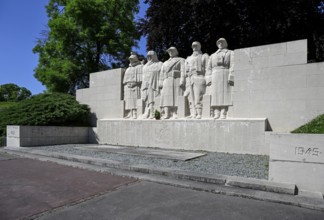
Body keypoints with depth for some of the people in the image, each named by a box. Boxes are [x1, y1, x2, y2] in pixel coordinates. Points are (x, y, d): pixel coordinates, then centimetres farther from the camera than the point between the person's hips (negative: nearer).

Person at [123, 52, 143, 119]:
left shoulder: (140, 66, 7)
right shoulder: (128, 69, 29)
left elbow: (141, 77, -5)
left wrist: (135, 83, -16)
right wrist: (125, 86, 11)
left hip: (135, 86, -7)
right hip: (127, 87, 7)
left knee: (135, 101, -15)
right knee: (128, 101, -3)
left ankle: (136, 114, -20)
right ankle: (129, 115, -5)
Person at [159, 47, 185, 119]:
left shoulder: (181, 60, 12)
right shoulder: (165, 63, 26)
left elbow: (183, 72, -2)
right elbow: (162, 74, 20)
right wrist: (161, 84, 7)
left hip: (177, 81, -4)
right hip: (167, 82, 4)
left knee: (176, 98, -12)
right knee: (166, 97, -9)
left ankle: (175, 114, -16)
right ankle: (167, 114, -14)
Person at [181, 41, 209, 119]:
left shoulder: (204, 56, 17)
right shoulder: (188, 58, 29)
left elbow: (207, 68, 3)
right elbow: (185, 70, 20)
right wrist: (182, 81, 9)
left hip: (199, 77, -4)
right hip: (189, 79, 4)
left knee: (197, 97, -14)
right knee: (190, 98, -5)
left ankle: (199, 114, -15)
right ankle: (193, 113, -7)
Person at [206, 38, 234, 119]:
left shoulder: (230, 53, 16)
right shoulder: (213, 55, 27)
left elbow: (233, 66, 1)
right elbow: (209, 68, 16)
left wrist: (231, 77, -14)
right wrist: (208, 79, 1)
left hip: (225, 75, -3)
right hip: (215, 76, 3)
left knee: (225, 94, -11)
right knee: (215, 95, -6)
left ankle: (223, 114, -16)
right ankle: (216, 114, -9)